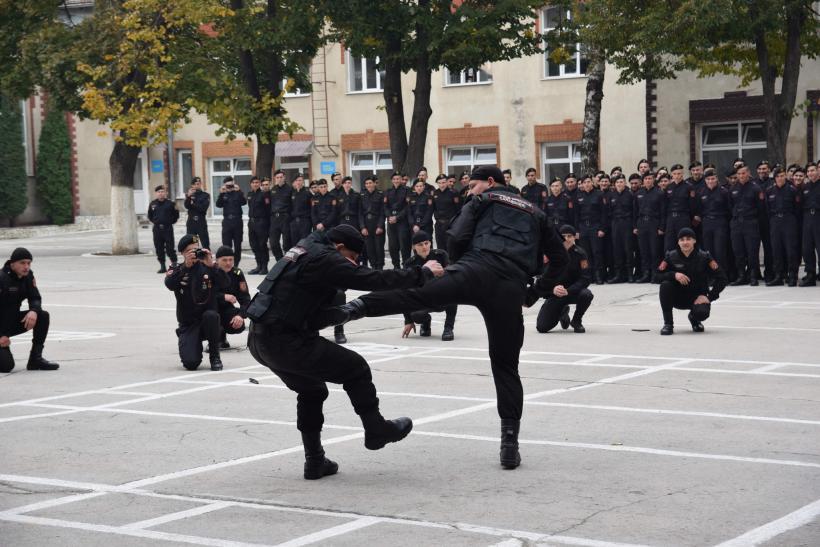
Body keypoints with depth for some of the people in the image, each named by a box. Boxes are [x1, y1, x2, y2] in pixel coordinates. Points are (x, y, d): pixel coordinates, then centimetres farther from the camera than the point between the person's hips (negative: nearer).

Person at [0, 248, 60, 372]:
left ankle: (36, 359, -7)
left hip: (13, 321, 7)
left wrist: (34, 311, -24)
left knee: (43, 316, -13)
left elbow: (35, 298, 2)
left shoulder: (28, 276, 0)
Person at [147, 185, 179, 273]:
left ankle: (174, 264, 2)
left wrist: (171, 222, 2)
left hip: (168, 228, -4)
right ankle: (162, 266, 12)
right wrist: (154, 222, 12)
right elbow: (150, 215, 20)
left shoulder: (170, 203, -3)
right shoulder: (153, 204, 6)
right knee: (159, 248, 5)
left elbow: (176, 215, 6)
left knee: (170, 247, -7)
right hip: (157, 229, 4)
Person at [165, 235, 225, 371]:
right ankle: (195, 347, 18)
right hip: (188, 324, 0)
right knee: (191, 363, -21)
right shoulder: (176, 271, 4)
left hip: (208, 320, 0)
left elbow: (224, 286, -13)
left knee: (211, 315, -37)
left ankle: (215, 357, -15)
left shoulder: (207, 268, 2)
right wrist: (186, 266, -28)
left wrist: (211, 265, -25)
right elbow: (170, 284, -18)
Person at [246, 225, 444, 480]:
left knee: (311, 391, 25)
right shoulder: (323, 258, -14)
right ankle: (376, 430, 17)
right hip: (283, 341, -10)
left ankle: (315, 461, 27)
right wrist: (422, 272, -8)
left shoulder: (306, 251, 15)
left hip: (260, 339, 10)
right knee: (355, 368, 4)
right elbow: (372, 280, -16)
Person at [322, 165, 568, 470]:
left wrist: (461, 268, 23)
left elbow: (456, 238, 5)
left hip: (476, 271, -3)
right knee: (506, 366, 10)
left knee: (411, 294, -12)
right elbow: (559, 257, 30)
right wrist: (534, 293, 33)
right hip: (511, 291, 3)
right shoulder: (535, 213, 31)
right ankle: (510, 444, 5)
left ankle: (351, 309, -38)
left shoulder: (483, 201, 19)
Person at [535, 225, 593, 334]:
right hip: (554, 294, 1)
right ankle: (562, 312, 24)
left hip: (573, 291, -1)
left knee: (586, 294, -37)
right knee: (542, 327, -13)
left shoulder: (580, 253, -11)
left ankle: (576, 320, -3)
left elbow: (586, 278, -16)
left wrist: (568, 291, -30)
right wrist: (553, 289, -29)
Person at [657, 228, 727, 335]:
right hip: (678, 297, 2)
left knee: (702, 312, -33)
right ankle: (668, 324, -15)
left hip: (697, 298, -1)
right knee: (665, 285, -28)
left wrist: (709, 297, -17)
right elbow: (659, 275, -12)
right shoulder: (671, 256, -8)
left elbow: (722, 279, -10)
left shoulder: (704, 257, -12)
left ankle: (694, 319, 11)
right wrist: (674, 275, -30)